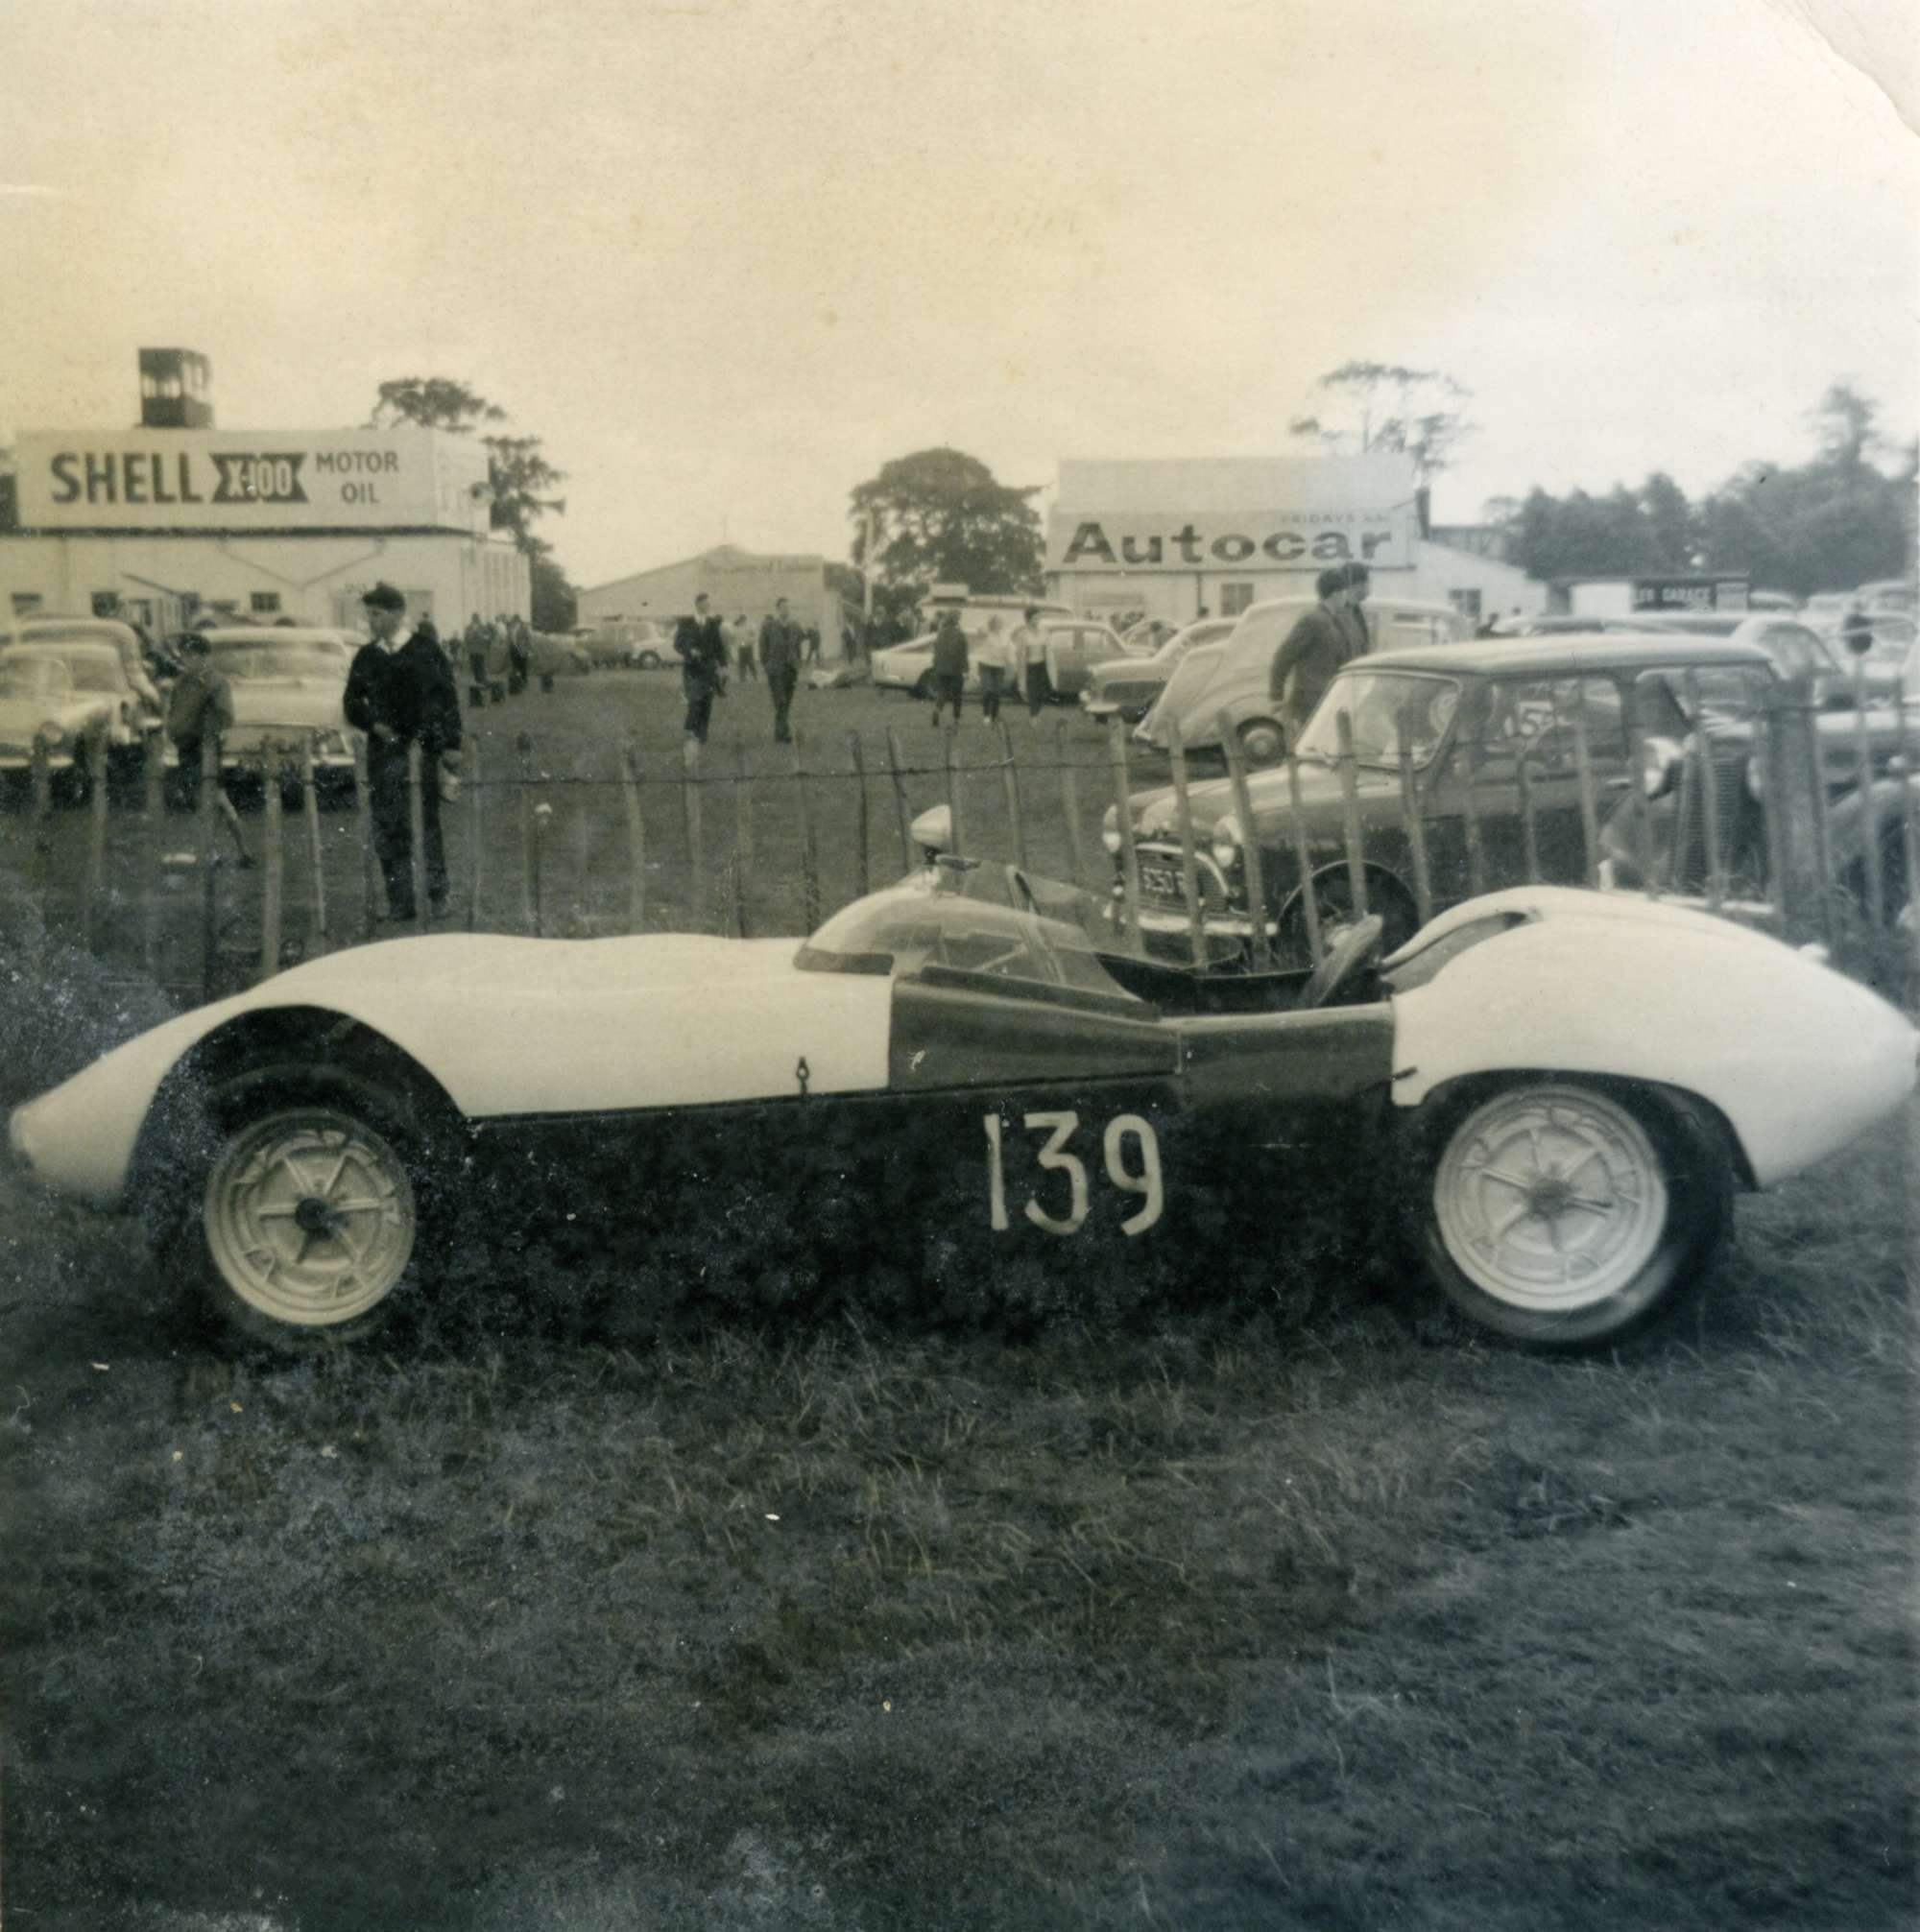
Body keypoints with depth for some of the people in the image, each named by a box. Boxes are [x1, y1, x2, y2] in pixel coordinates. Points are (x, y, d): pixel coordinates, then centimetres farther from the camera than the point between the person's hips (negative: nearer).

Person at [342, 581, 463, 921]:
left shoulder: (426, 649, 2)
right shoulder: (366, 657, 11)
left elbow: (448, 697, 0)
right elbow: (351, 703, 15)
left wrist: (452, 744, -6)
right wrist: (373, 724, -5)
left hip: (426, 744, -3)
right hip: (385, 748, 3)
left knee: (433, 821, 0)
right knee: (389, 827, -1)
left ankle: (438, 895, 8)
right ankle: (400, 902, 4)